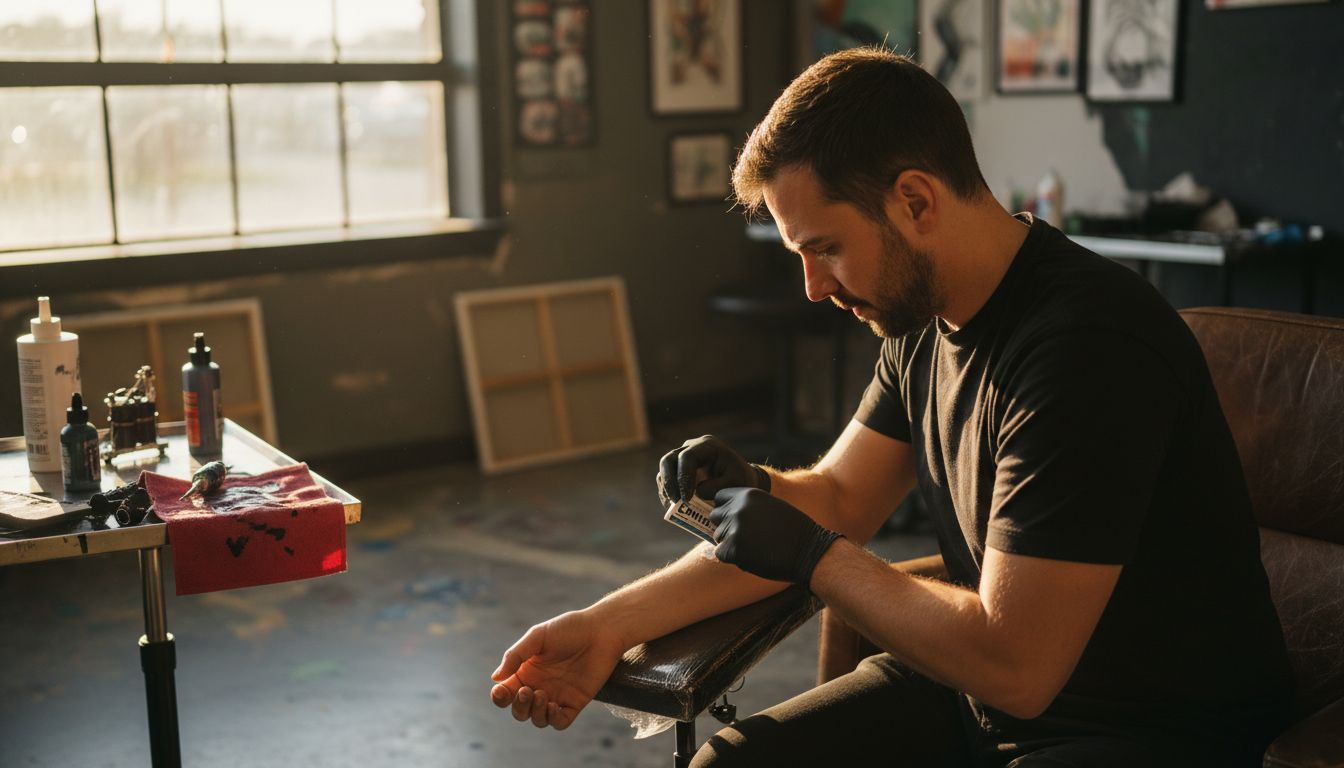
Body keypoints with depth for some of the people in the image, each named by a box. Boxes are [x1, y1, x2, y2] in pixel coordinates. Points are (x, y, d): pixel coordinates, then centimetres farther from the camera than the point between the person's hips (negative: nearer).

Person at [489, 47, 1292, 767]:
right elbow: (836, 498, 8)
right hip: (983, 686, 8)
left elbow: (1012, 666, -27)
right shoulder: (925, 318, 1)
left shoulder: (1089, 346, -27)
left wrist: (815, 556, -15)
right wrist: (611, 623, -2)